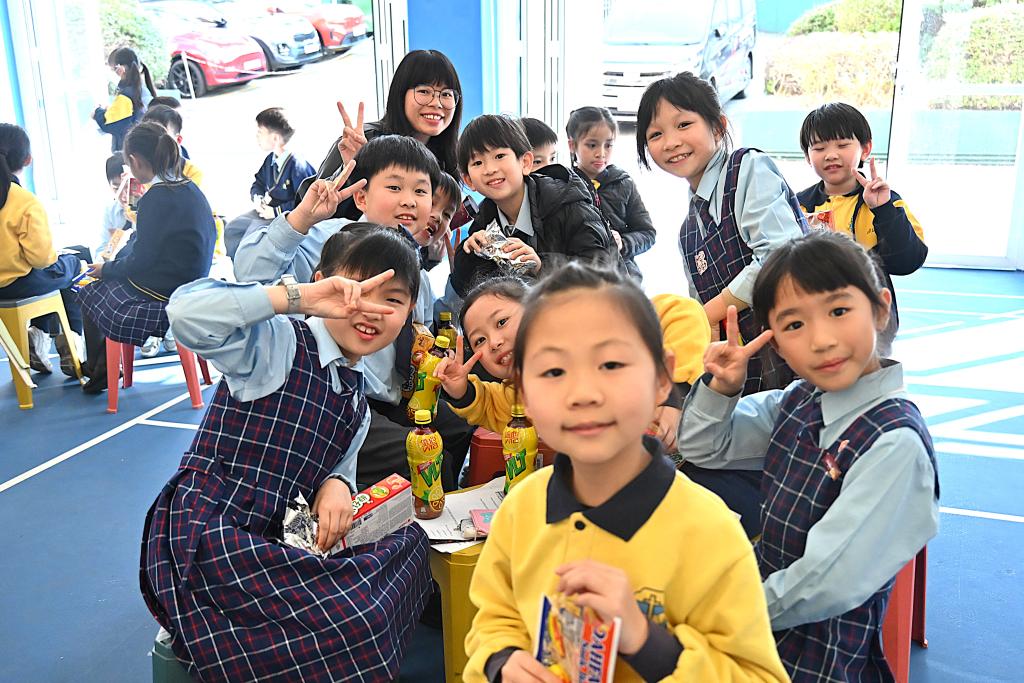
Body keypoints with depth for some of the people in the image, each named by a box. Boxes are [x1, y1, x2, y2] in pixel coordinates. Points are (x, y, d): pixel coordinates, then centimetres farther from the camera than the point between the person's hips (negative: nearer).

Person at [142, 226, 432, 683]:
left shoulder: (358, 392, 12)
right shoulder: (277, 342, -12)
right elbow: (186, 312, -29)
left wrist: (336, 485, -6)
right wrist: (298, 299, -32)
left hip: (272, 541, 8)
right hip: (204, 538, -8)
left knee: (407, 540, -2)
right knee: (352, 624, -24)